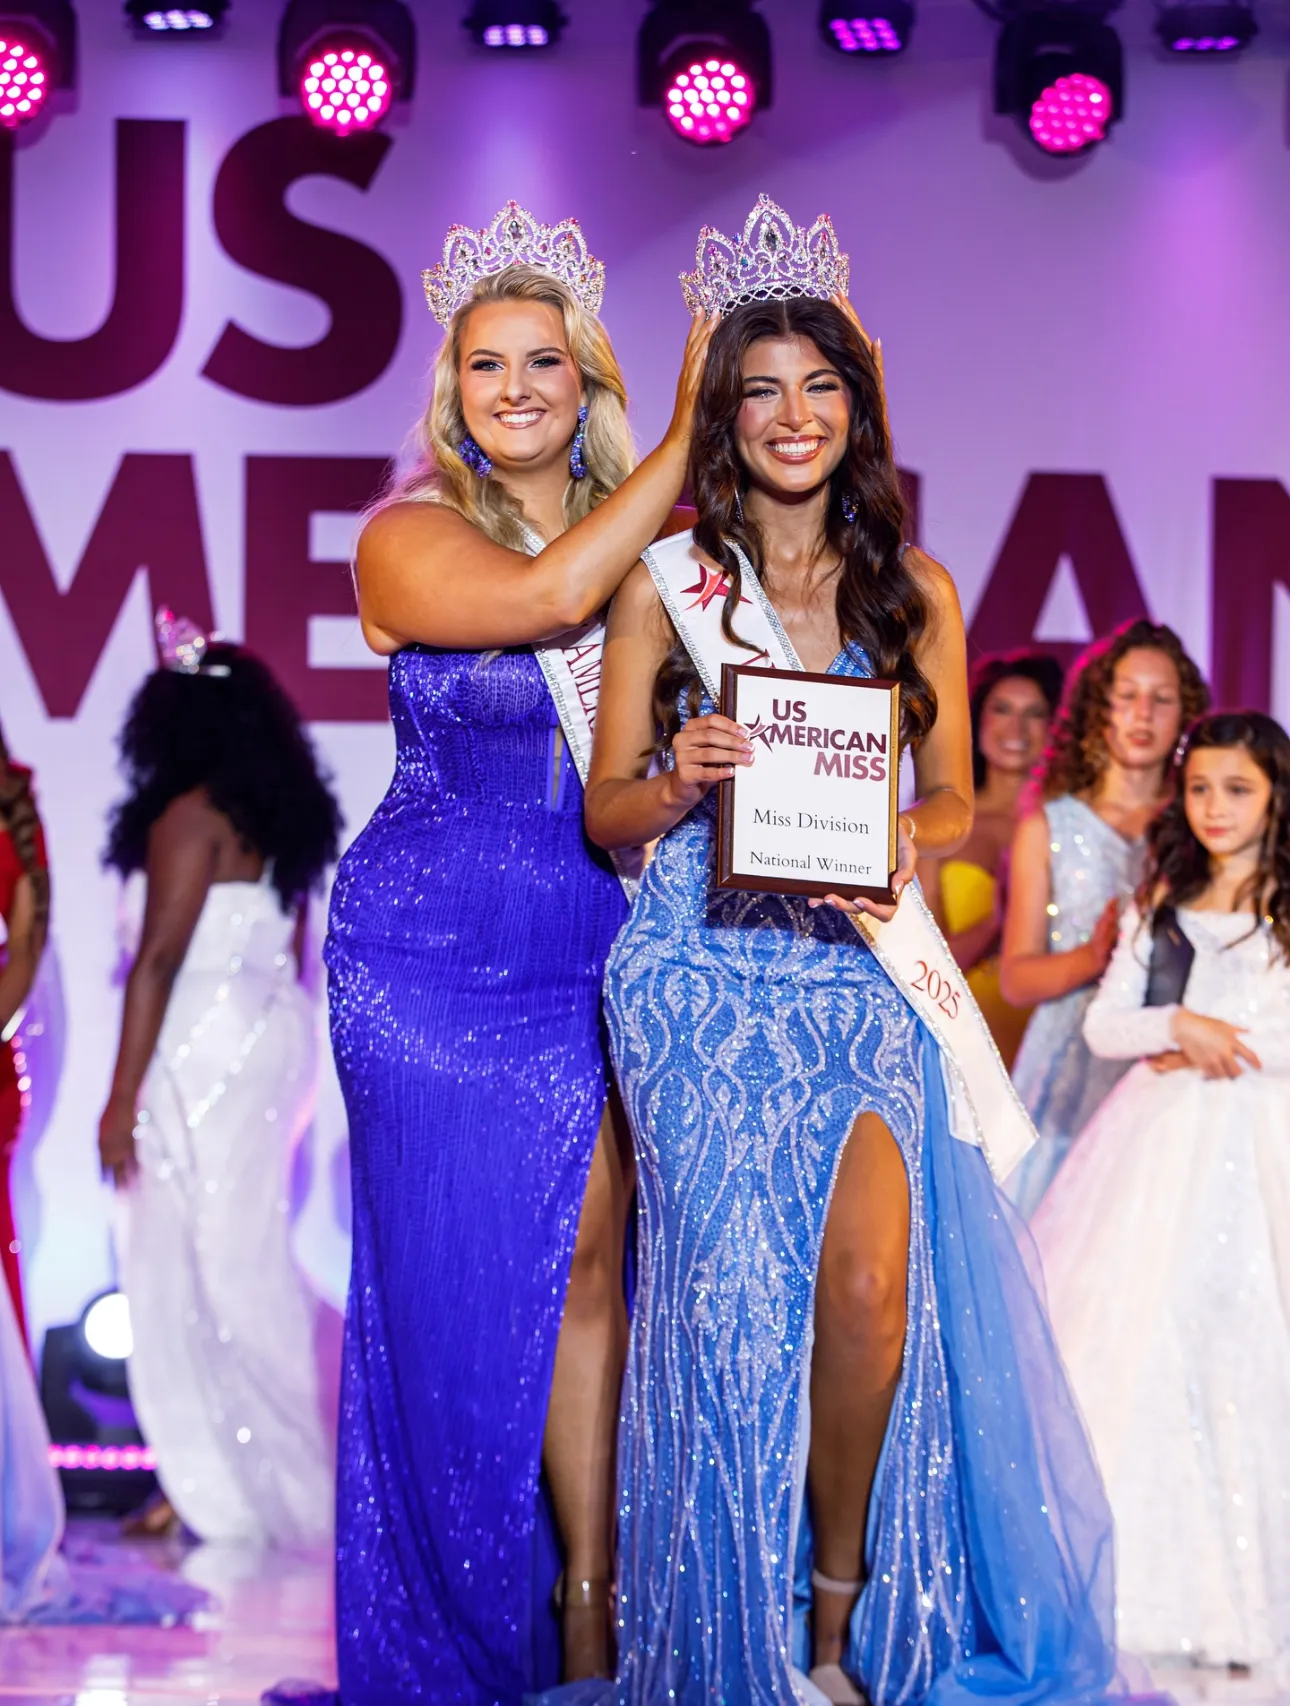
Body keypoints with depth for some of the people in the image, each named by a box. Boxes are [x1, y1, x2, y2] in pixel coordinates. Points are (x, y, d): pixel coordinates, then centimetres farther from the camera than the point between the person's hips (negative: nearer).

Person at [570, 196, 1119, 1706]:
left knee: (872, 1283, -15)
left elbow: (954, 803, 14)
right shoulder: (666, 584, 5)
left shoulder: (914, 592, 11)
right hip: (706, 974, -1)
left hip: (862, 973, 1)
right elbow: (606, 815, 6)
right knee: (741, 1295, -7)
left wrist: (903, 841, -8)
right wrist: (682, 784, -15)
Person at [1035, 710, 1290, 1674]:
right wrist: (1179, 1027, -8)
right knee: (1132, 1343, -3)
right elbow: (1103, 1025, 9)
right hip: (1155, 1148, 4)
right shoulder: (1160, 904, 15)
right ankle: (1134, 1567, 1)